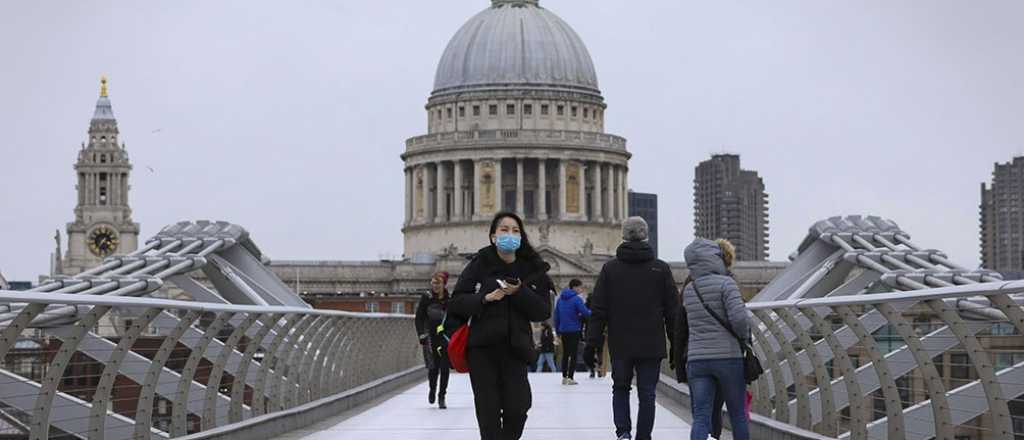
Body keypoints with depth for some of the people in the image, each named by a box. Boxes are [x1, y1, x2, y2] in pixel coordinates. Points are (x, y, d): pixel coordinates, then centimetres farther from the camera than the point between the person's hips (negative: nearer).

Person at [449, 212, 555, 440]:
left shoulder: (532, 269, 6)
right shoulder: (480, 264, 2)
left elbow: (543, 311, 2)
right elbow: (456, 303, 0)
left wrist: (520, 293, -13)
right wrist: (485, 298, -16)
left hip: (515, 348, 1)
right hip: (482, 347, -1)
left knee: (517, 408, -6)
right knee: (488, 411, -2)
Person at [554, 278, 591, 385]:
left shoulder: (560, 299, 7)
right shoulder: (576, 299, -14)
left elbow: (556, 315, 10)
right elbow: (585, 313, -18)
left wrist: (557, 330, 17)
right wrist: (592, 312, 3)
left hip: (563, 331, 6)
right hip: (574, 331, -6)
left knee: (565, 354, 14)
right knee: (574, 354, 0)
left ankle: (564, 377, 14)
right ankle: (570, 378, -5)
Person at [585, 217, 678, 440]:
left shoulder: (610, 269, 0)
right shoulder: (661, 269, 0)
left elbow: (599, 311, -1)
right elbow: (672, 310, 2)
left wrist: (592, 344, 2)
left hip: (620, 346, 1)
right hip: (651, 346, -1)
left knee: (620, 388, 15)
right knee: (647, 393, 7)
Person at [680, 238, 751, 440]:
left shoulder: (688, 291, 10)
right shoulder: (726, 283, -8)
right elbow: (739, 318, -17)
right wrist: (744, 335, 1)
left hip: (697, 360, 4)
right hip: (728, 357, -4)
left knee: (701, 417, -4)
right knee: (737, 414, 13)